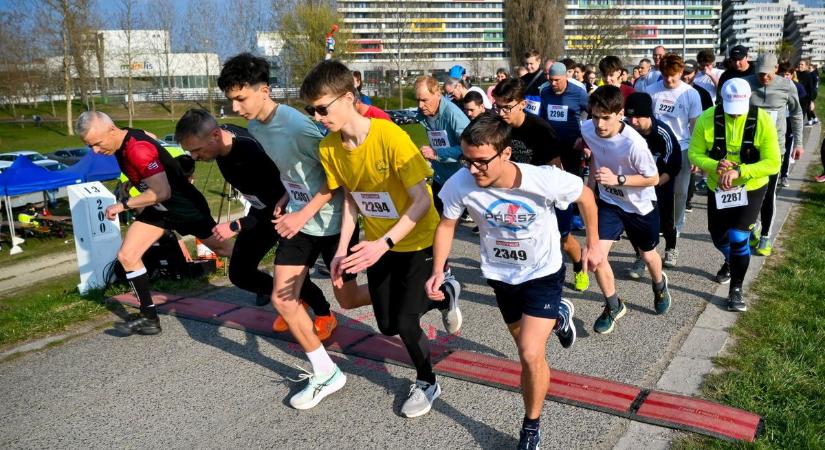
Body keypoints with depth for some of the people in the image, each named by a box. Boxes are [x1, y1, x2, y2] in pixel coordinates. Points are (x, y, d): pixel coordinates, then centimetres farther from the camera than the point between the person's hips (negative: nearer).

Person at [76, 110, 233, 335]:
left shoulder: (138, 149, -33)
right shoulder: (125, 140, -5)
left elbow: (162, 192, -36)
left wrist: (123, 205, -28)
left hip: (185, 206, -8)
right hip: (158, 208, 8)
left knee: (223, 249, 11)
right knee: (126, 256, -4)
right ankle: (149, 317, 4)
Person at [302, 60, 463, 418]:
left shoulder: (391, 137, -29)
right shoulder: (329, 147, -10)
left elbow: (422, 201, -28)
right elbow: (350, 198, 3)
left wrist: (383, 244, -36)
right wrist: (342, 249, -4)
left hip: (418, 240, -6)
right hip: (376, 244, 6)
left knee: (404, 322, -7)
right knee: (387, 325, 13)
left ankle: (427, 383, 24)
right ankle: (443, 295, 41)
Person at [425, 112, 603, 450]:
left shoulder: (545, 180, -33)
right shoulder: (461, 184, -29)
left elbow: (585, 196, -11)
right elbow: (447, 225, -9)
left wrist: (593, 244, -3)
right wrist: (438, 270, -20)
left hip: (543, 273, -3)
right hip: (501, 274, 4)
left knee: (531, 355, -14)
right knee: (524, 343, 23)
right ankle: (557, 316, 58)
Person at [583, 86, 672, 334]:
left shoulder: (633, 143, -34)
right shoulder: (587, 129, -17)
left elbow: (653, 178, -21)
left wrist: (617, 179, -33)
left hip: (640, 206, -3)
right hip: (608, 202, 3)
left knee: (648, 256, 19)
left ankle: (660, 285, 57)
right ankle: (614, 306, 14)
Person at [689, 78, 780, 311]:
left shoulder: (762, 120, -20)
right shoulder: (707, 119, -16)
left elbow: (772, 163, -21)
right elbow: (695, 153, -10)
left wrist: (739, 172, -34)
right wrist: (715, 166, -30)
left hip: (751, 189, -3)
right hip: (718, 188, 3)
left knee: (738, 237, -11)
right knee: (718, 235, 17)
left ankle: (736, 289, 8)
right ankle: (731, 262, 52)